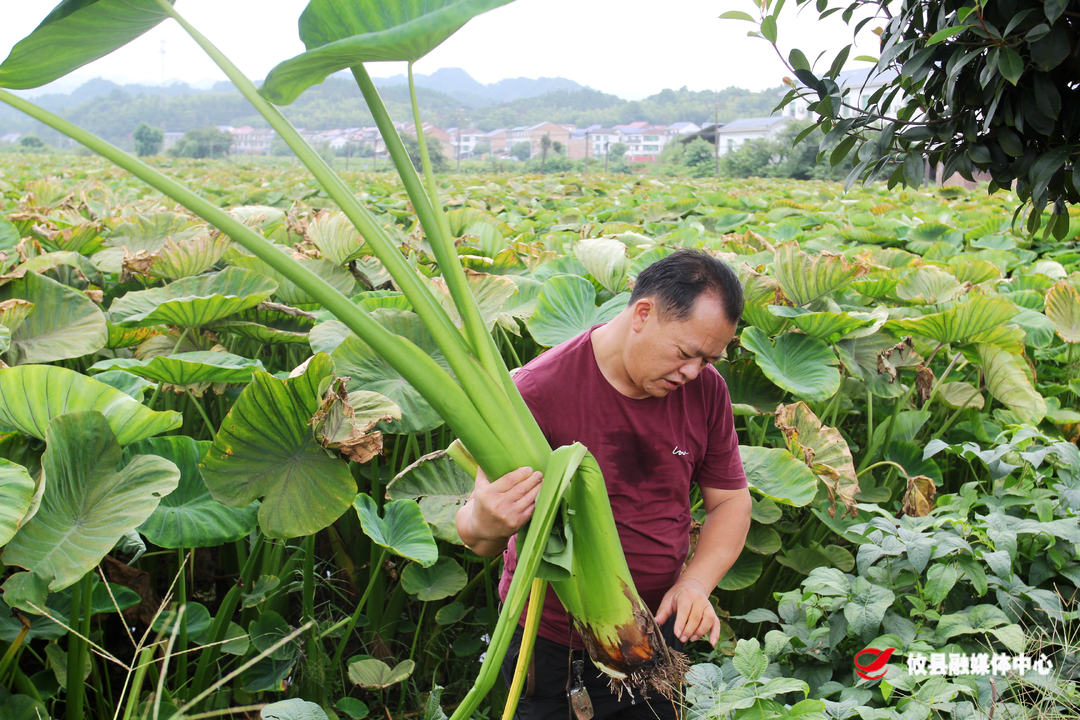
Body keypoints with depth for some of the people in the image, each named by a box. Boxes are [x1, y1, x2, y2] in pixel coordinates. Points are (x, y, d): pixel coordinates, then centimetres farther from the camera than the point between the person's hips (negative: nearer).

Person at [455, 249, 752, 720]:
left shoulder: (705, 389, -7)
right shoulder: (539, 391, -23)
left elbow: (731, 500, 4)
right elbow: (475, 533, -19)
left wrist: (695, 584, -14)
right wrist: (486, 526, -44)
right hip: (553, 647, -4)